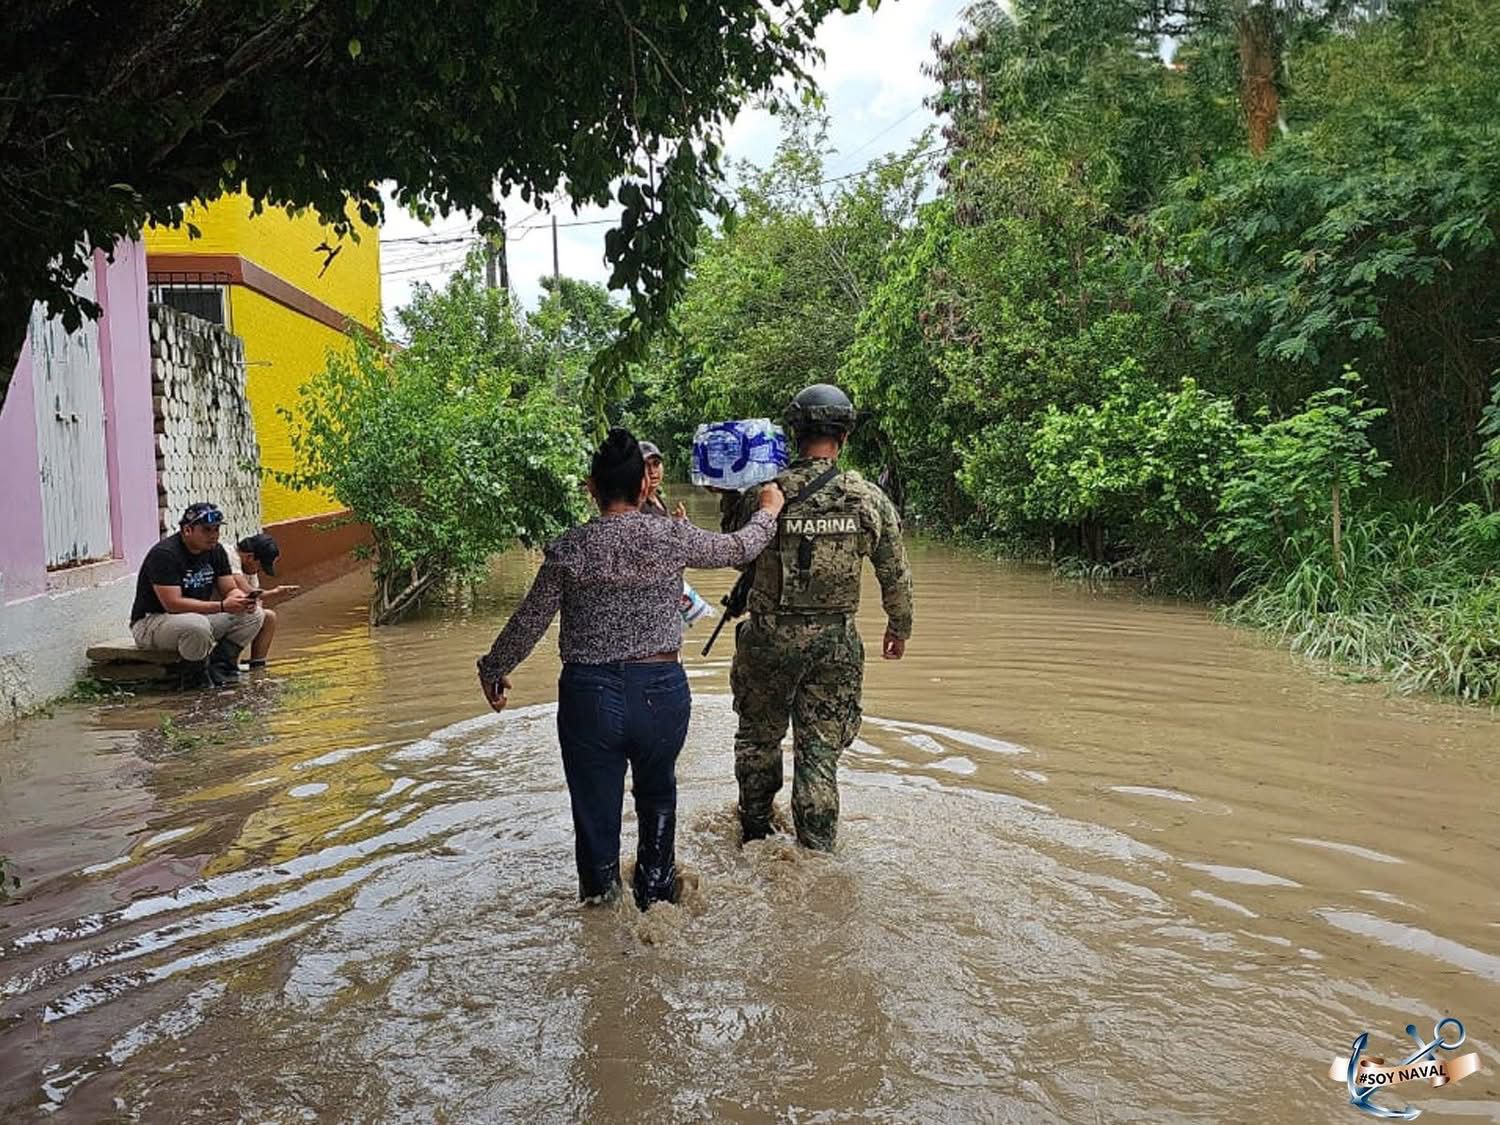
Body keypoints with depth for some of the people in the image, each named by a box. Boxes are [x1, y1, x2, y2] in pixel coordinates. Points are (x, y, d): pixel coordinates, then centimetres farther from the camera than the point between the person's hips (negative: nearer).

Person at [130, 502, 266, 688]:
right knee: (196, 625, -40)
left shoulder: (216, 551, 3)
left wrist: (243, 599, -21)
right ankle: (194, 678, -15)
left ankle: (219, 668, -7)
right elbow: (173, 604, -29)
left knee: (254, 614, -7)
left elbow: (230, 589, 4)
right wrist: (222, 606, -35)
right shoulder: (164, 554, -22)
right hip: (151, 622, -8)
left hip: (198, 616, 8)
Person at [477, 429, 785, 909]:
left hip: (589, 694, -1)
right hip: (661, 689, 2)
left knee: (596, 815, 11)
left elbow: (529, 621, 0)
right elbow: (739, 549, 9)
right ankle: (655, 895, 38)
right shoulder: (671, 537, -6)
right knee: (657, 798, 26)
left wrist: (493, 669, 17)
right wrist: (768, 510, 30)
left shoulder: (569, 549, -6)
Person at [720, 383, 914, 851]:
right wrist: (900, 627, 18)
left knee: (758, 737, 20)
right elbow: (896, 575, 3)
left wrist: (729, 500, 10)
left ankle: (755, 832, 38)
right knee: (819, 751, 9)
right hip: (835, 642, 1)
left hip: (770, 636, 0)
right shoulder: (870, 499, -6)